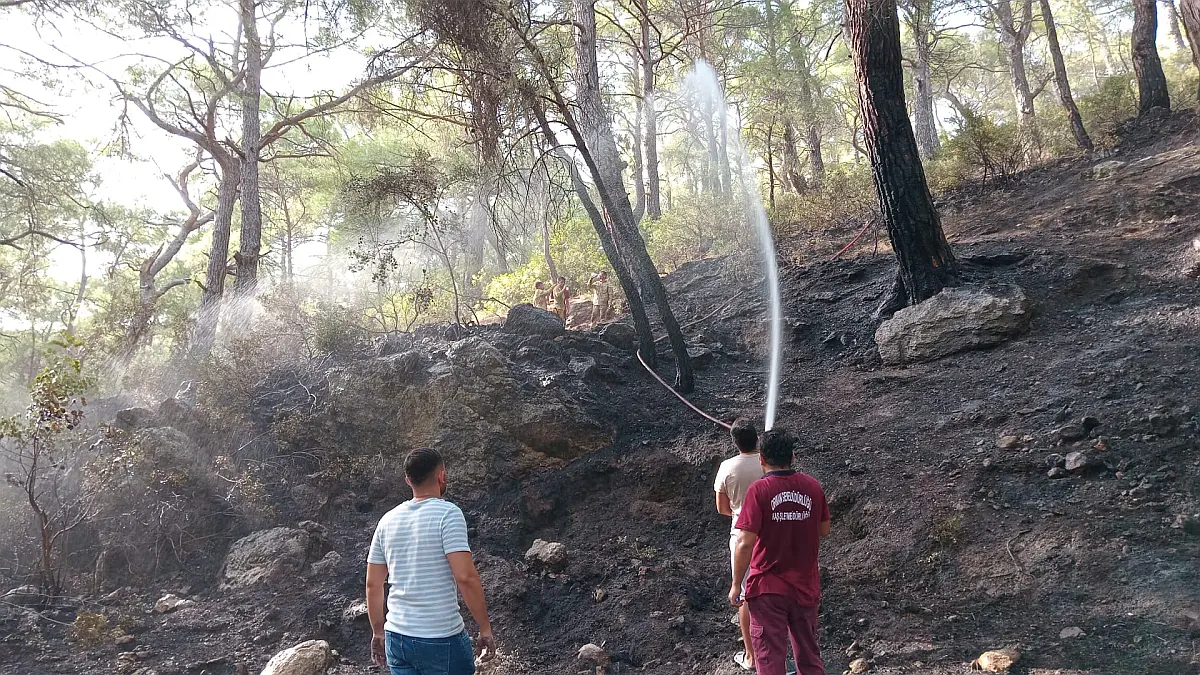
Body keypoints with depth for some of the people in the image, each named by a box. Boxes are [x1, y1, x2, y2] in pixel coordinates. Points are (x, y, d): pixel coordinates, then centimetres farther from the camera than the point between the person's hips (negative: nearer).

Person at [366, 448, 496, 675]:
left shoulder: (388, 520, 7)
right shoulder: (447, 514, -12)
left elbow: (373, 584, 11)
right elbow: (466, 576, -19)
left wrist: (378, 632, 21)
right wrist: (485, 628, -10)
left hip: (396, 637, 6)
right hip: (441, 640, -6)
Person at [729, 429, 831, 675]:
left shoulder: (759, 490, -17)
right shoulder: (813, 486, -4)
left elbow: (745, 543, -19)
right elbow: (824, 530, 8)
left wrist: (736, 585, -9)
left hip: (768, 588, -4)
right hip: (806, 585, 4)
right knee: (809, 652, 20)